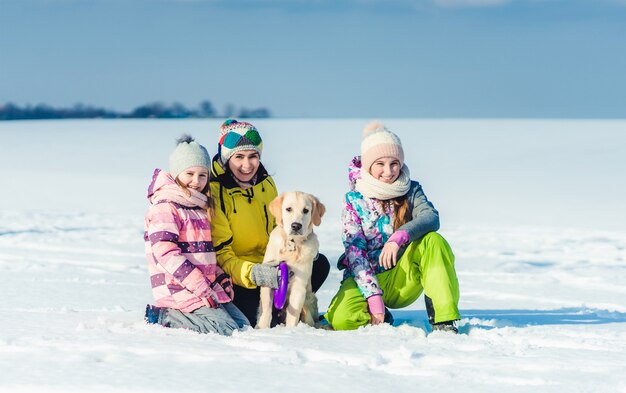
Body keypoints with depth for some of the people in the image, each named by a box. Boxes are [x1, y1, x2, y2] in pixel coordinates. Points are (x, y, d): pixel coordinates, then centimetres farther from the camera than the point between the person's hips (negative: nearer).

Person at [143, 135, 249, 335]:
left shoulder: (199, 208, 19)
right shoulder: (164, 209, -11)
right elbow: (166, 254, -20)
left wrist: (222, 279, 9)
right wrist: (200, 286, -22)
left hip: (208, 288, 9)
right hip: (179, 290, -9)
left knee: (243, 325, 7)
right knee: (226, 330, -19)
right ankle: (163, 315, -8)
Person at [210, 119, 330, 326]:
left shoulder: (266, 183, 7)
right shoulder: (214, 192, -15)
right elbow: (219, 253, -18)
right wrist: (252, 274, -35)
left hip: (268, 268, 7)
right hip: (232, 278, -7)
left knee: (319, 263, -10)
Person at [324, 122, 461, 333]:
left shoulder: (411, 190, 0)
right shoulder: (354, 200, -5)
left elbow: (431, 217, -21)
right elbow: (354, 251, -12)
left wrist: (399, 237, -40)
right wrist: (373, 297, -22)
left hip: (403, 278, 1)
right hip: (367, 277, -1)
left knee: (433, 241, -27)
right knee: (342, 320, -31)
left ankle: (443, 320, -28)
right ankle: (381, 317, 4)